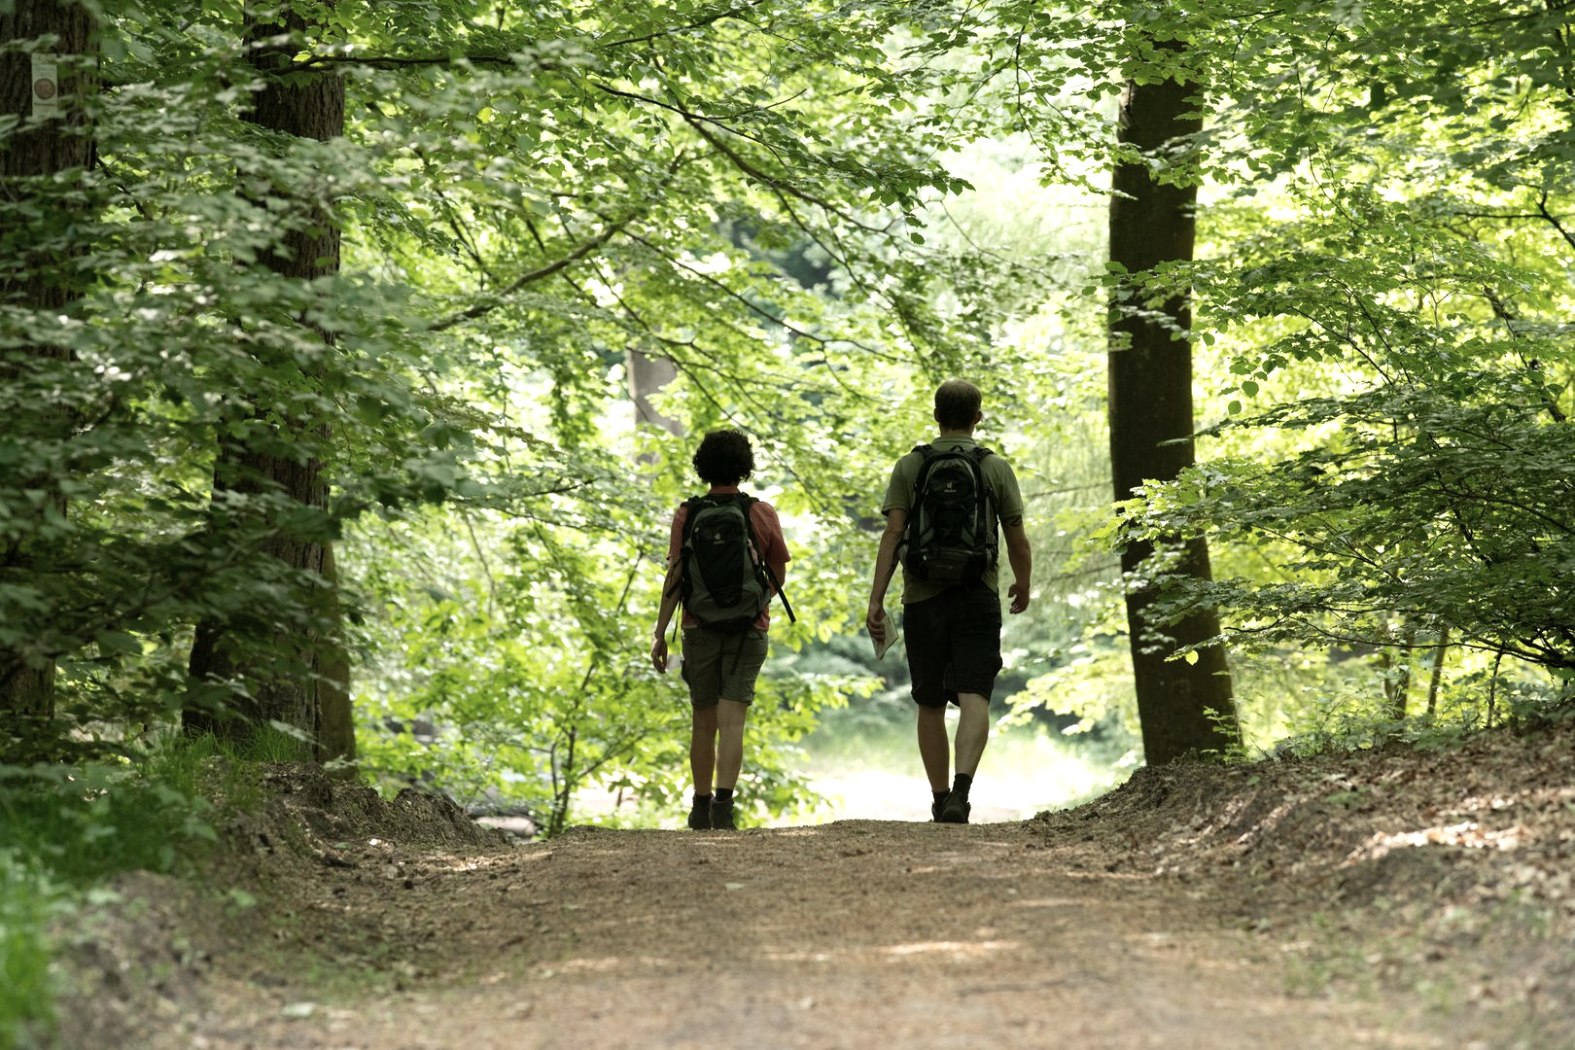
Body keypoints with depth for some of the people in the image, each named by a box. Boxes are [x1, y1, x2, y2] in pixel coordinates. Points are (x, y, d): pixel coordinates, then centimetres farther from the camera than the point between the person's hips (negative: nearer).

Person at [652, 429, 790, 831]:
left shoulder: (687, 515, -3)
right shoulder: (763, 514, 0)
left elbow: (675, 576, -8)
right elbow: (778, 574, 10)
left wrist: (660, 634, -5)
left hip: (700, 628, 1)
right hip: (748, 629, -1)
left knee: (703, 722, 13)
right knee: (731, 722, -7)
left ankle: (701, 807, 21)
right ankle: (723, 803, -22)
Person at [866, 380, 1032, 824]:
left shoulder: (909, 467, 3)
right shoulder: (996, 468, 2)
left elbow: (892, 535, -5)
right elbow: (1018, 542, 3)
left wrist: (876, 600, -6)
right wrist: (1023, 587, 22)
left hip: (923, 600, 1)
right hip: (978, 599, -1)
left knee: (930, 705, 13)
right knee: (974, 699, -8)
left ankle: (939, 800, 20)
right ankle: (961, 790, -28)